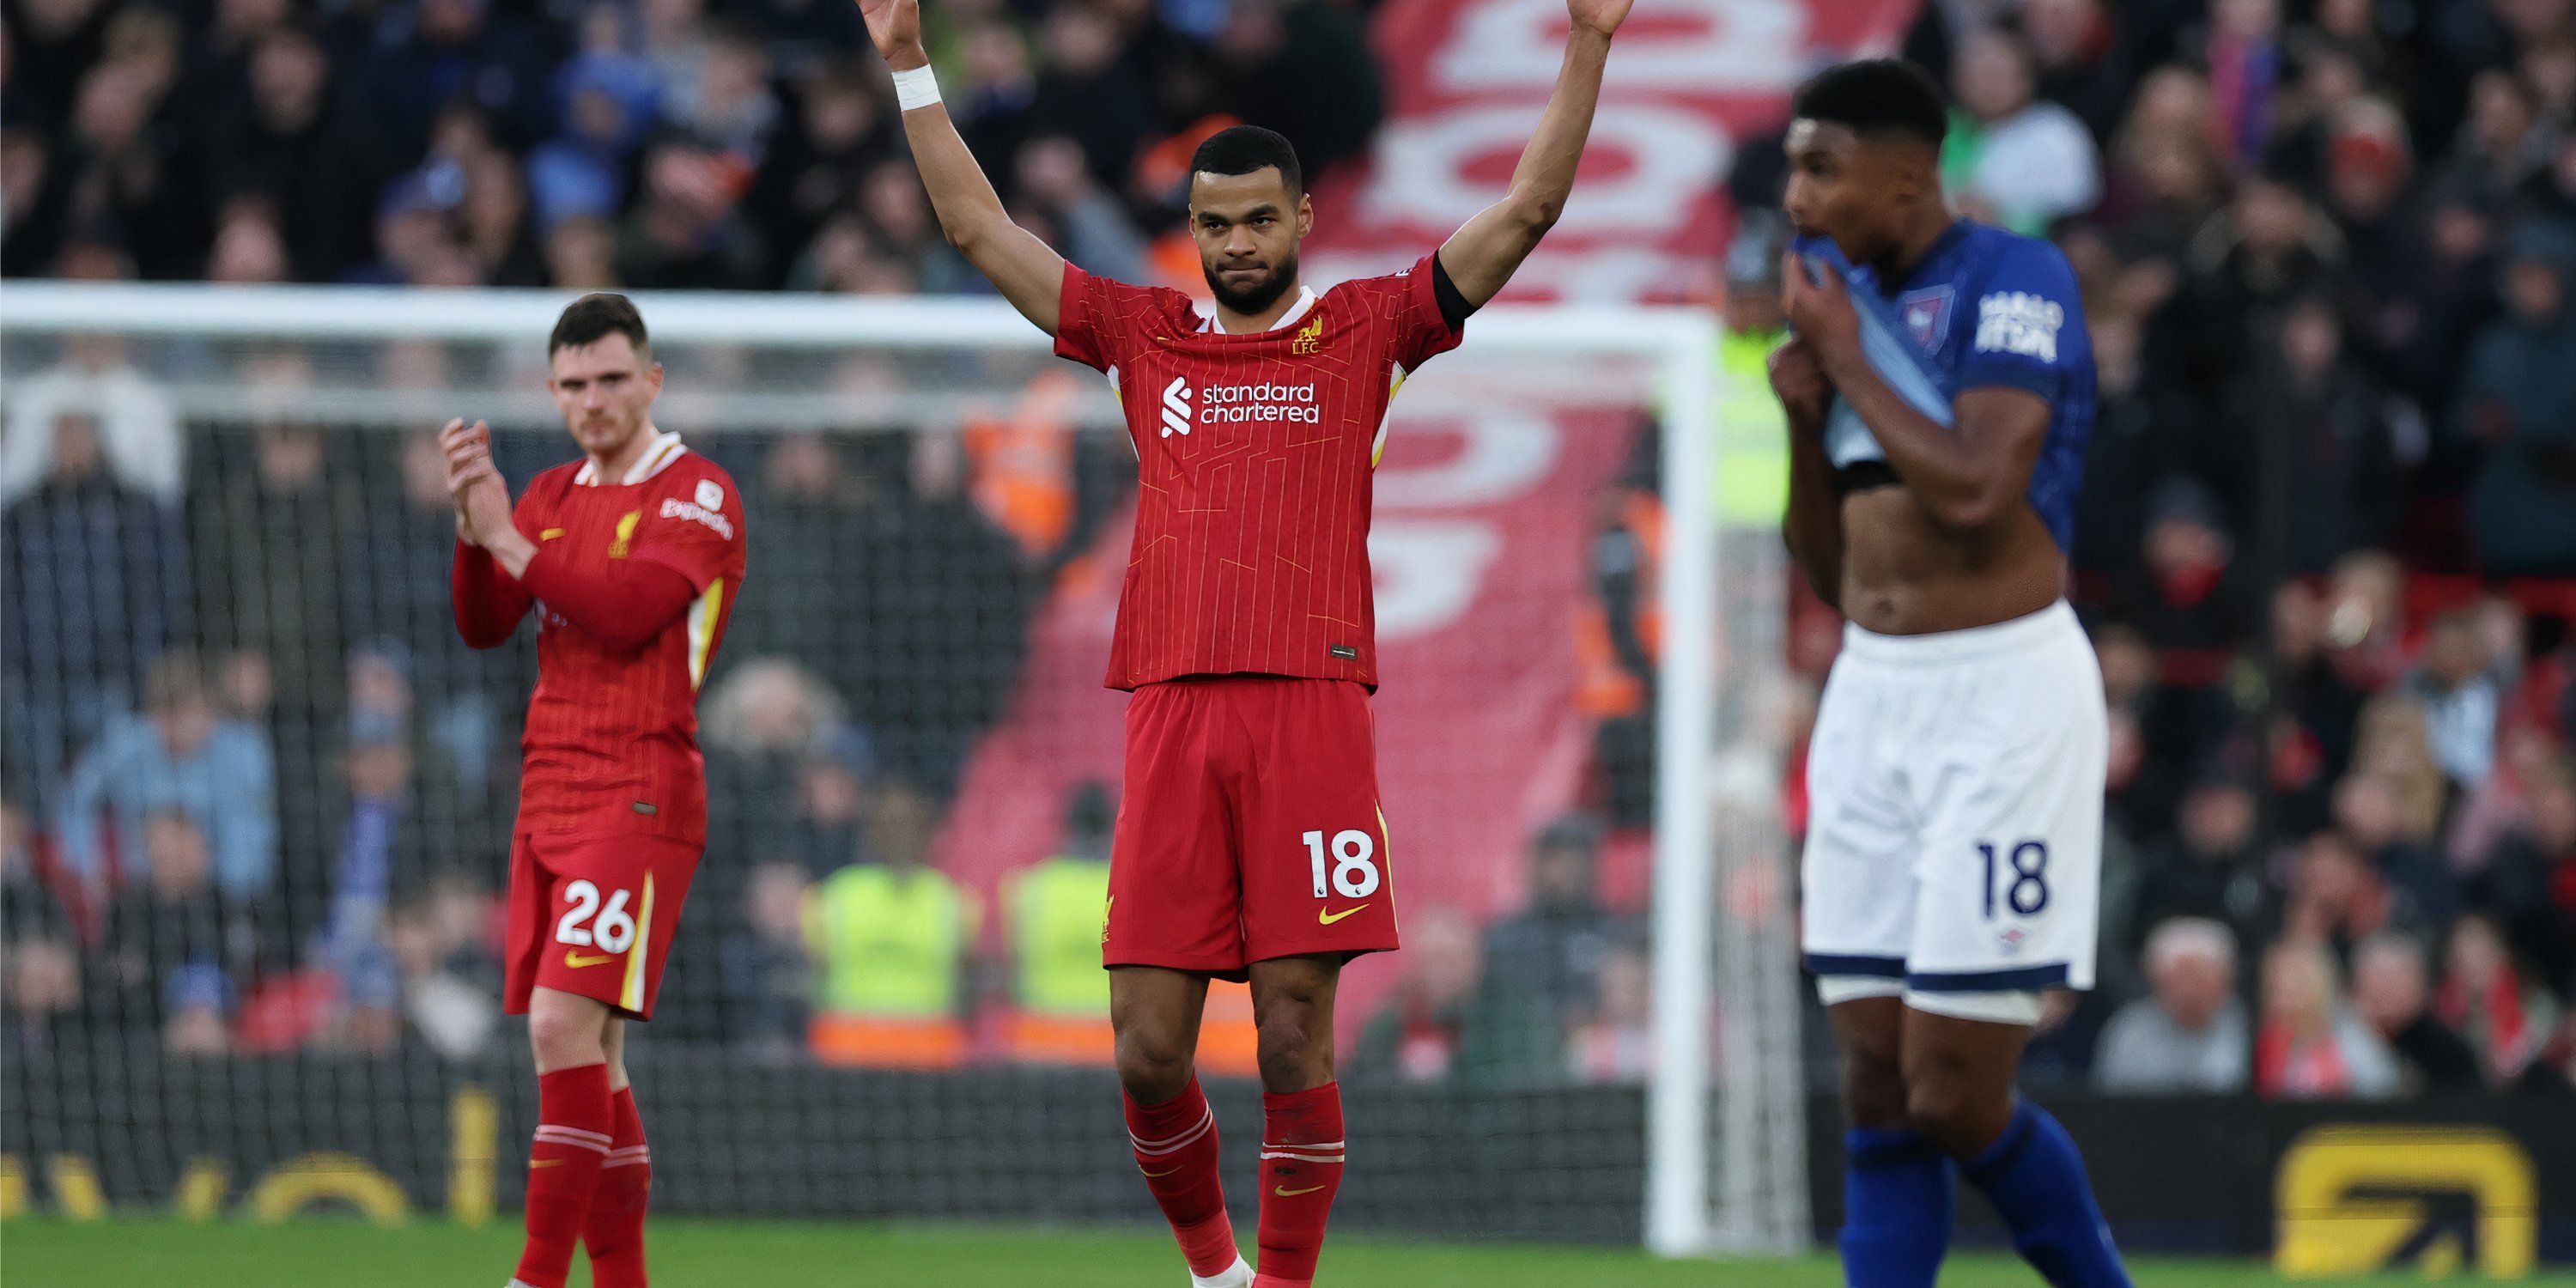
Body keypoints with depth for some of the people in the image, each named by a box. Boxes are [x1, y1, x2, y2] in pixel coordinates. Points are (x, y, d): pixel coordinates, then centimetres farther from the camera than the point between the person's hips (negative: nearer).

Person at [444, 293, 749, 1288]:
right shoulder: (554, 495, 17)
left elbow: (627, 611, -17)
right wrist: (471, 523, -9)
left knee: (567, 1025, -18)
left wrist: (510, 539, -15)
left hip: (638, 797, -7)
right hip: (547, 796, 7)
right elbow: (483, 625, 7)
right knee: (583, 1054, 7)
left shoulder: (697, 494, -3)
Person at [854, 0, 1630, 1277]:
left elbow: (1528, 208, 7)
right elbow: (979, 227, 18)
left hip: (1312, 707, -2)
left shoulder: (1364, 330, 10)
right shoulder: (1147, 335, 16)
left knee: (1296, 1030, -5)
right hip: (1173, 713, 2)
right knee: (1148, 1045, -1)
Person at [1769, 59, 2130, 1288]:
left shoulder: (2014, 280, -9)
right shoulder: (1848, 299, 14)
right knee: (1878, 1102, 2)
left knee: (1955, 1100, -9)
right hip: (1872, 693, 7)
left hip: (2002, 693, -7)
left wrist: (1847, 357, -11)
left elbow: (1975, 492, -22)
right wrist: (1803, 415, 2)